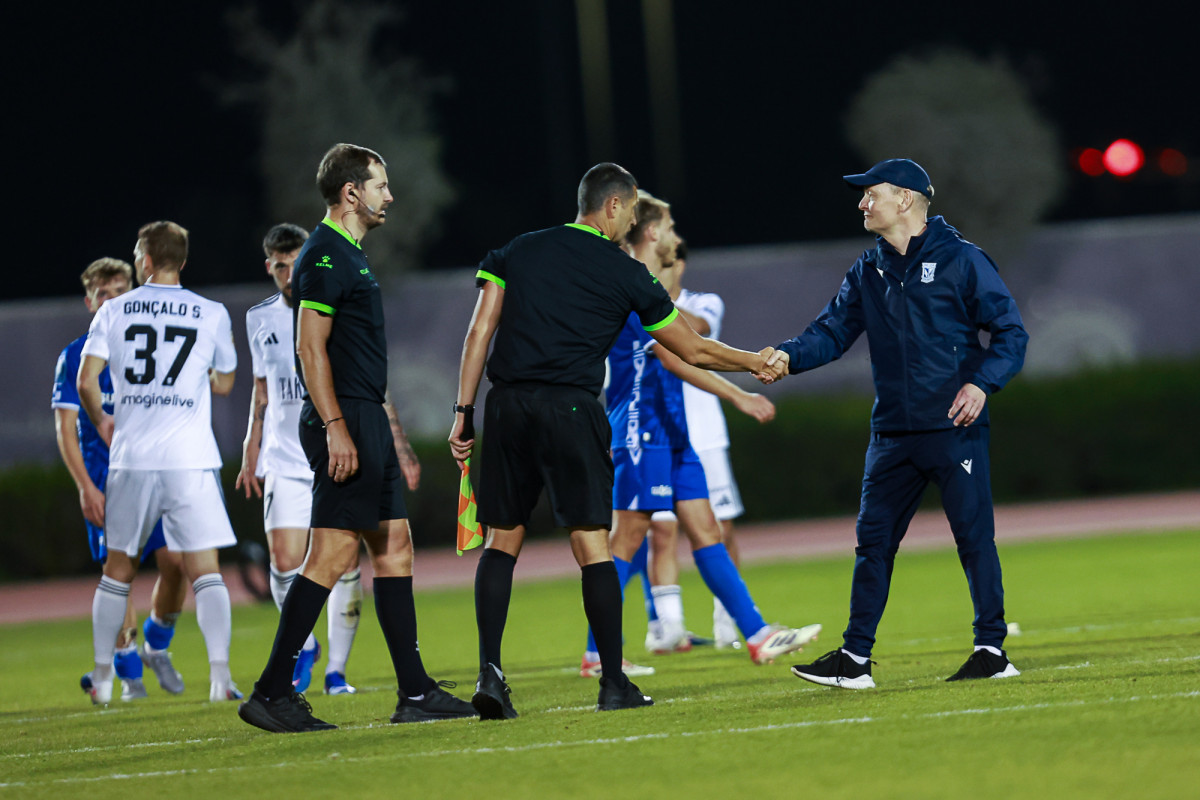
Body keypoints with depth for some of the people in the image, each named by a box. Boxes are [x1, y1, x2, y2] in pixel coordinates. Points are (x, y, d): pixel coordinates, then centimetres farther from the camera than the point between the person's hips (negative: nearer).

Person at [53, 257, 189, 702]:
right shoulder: (75, 356, 0)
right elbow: (65, 429, -3)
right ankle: (128, 674, 4)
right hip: (105, 481, -3)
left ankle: (157, 646, 17)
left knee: (174, 561, -9)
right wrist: (85, 487, -12)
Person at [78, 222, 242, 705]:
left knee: (118, 569, 15)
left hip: (131, 457, 1)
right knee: (205, 571, -2)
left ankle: (102, 674, 20)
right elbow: (224, 383, 15)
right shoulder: (212, 315, 3)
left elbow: (86, 381, -2)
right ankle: (219, 673, -15)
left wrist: (102, 421, 17)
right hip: (190, 460, -1)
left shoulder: (114, 313, 3)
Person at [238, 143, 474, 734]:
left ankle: (415, 692, 12)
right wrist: (336, 427, -23)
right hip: (345, 422, -11)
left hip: (364, 420, 11)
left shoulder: (348, 254, 20)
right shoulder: (325, 256, -11)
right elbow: (311, 346, -18)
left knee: (394, 547, 9)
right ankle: (271, 694, -12)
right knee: (333, 553, -12)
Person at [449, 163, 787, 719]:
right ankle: (614, 683, 0)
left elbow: (480, 330, 5)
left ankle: (489, 669, -5)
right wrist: (756, 363, 28)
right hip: (571, 409, -3)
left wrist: (463, 412, 6)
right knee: (592, 543, 0)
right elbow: (693, 351, 13)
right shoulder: (625, 274, 6)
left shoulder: (516, 252, 14)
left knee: (502, 540, 9)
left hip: (508, 404, 3)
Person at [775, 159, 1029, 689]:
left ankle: (993, 651, 4)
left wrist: (982, 383, -18)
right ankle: (855, 658, 9)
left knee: (974, 537, -3)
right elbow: (833, 331, 7)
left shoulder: (960, 261, -4)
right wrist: (788, 356, -12)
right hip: (893, 436, 6)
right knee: (874, 541, 5)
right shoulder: (868, 272, 13)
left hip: (954, 429, -6)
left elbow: (1011, 332, -3)